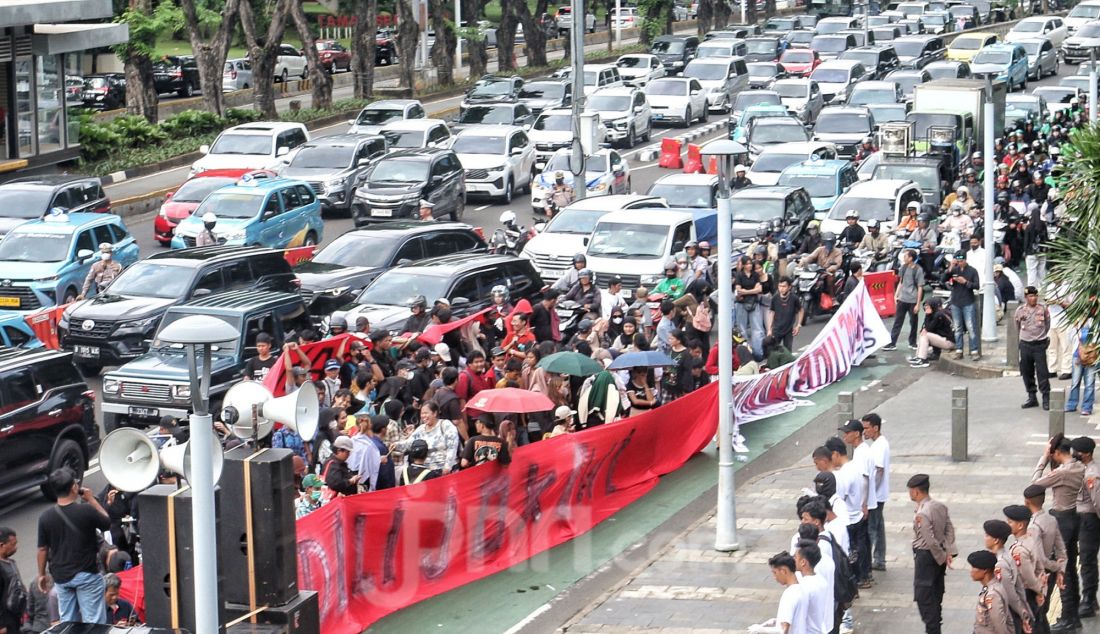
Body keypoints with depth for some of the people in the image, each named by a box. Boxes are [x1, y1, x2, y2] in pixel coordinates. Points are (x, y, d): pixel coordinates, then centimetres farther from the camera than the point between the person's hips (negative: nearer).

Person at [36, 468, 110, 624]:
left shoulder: (45, 517, -5)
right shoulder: (86, 511, -16)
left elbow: (42, 549, 1)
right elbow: (107, 522, 3)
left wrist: (42, 574, 14)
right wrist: (91, 499, 7)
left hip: (60, 577, 4)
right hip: (87, 575, -4)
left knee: (68, 622, 13)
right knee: (94, 622, 1)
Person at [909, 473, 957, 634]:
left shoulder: (921, 515, -25)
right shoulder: (940, 506, 1)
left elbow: (931, 541, -25)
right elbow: (950, 529, 2)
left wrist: (943, 557, -12)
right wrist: (948, 552, -3)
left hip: (925, 556, -9)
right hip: (938, 557, 9)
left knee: (923, 597, 1)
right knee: (936, 595, 19)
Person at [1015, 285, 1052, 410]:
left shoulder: (1043, 309, -3)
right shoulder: (1020, 310, -1)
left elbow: (1047, 325, 10)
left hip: (1040, 344, -2)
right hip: (1025, 345, 2)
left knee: (1042, 372, -6)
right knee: (1026, 372, 7)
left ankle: (1046, 398, -3)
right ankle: (1031, 397, 17)